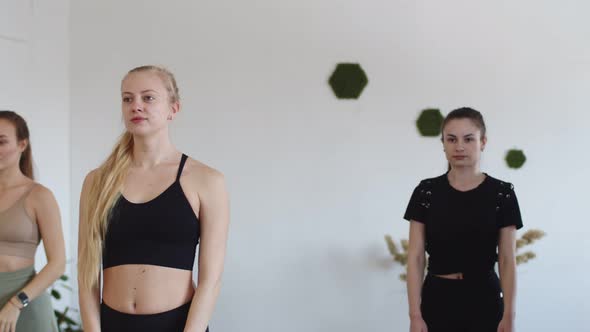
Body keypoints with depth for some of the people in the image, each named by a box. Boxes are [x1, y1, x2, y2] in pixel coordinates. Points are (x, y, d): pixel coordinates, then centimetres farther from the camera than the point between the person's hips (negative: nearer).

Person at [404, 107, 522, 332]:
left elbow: (507, 260, -2)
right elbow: (416, 257, -2)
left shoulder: (502, 193, -2)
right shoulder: (426, 192, 0)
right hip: (438, 300, 1)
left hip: (484, 301, -1)